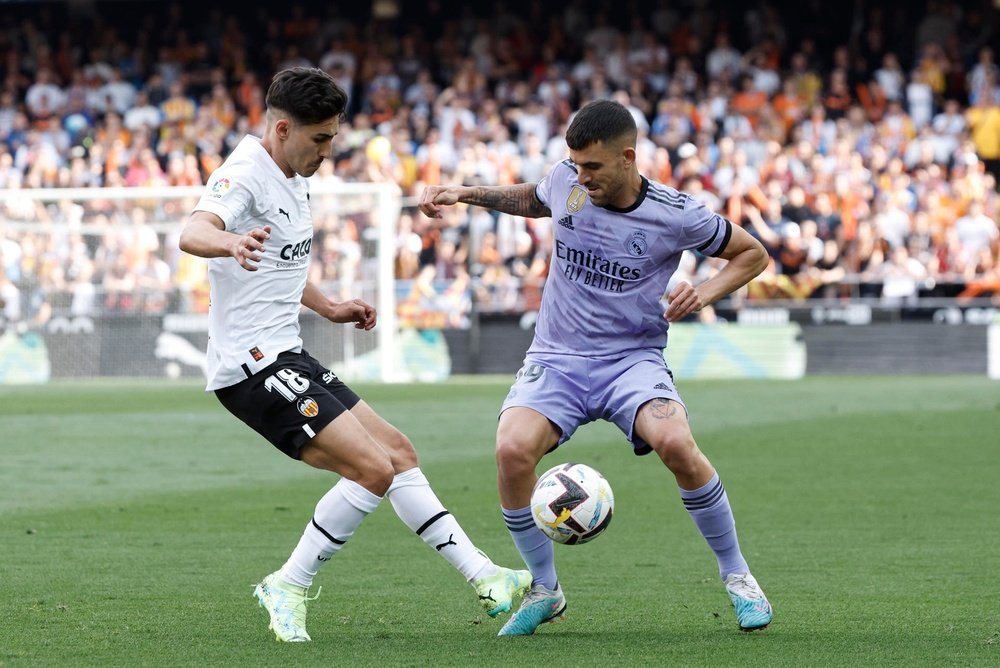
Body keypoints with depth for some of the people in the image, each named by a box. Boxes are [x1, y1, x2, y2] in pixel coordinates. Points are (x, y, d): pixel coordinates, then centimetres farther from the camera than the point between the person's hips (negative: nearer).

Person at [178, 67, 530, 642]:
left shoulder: (294, 180, 14)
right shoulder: (245, 175, -17)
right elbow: (193, 232, -38)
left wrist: (329, 308, 20)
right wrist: (231, 242, -60)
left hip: (286, 356, 10)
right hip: (253, 365, -10)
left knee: (397, 452, 11)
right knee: (373, 468, -17)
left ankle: (483, 576, 17)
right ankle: (288, 589, -6)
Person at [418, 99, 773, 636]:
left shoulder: (676, 216, -10)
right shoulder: (565, 182, -2)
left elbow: (751, 254, 6)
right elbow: (533, 198, 25)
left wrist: (704, 293, -11)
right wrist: (466, 194, 14)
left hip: (633, 358, -2)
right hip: (555, 360, 2)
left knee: (676, 443, -33)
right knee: (512, 450, -28)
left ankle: (736, 576, -8)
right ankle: (544, 591, -4)